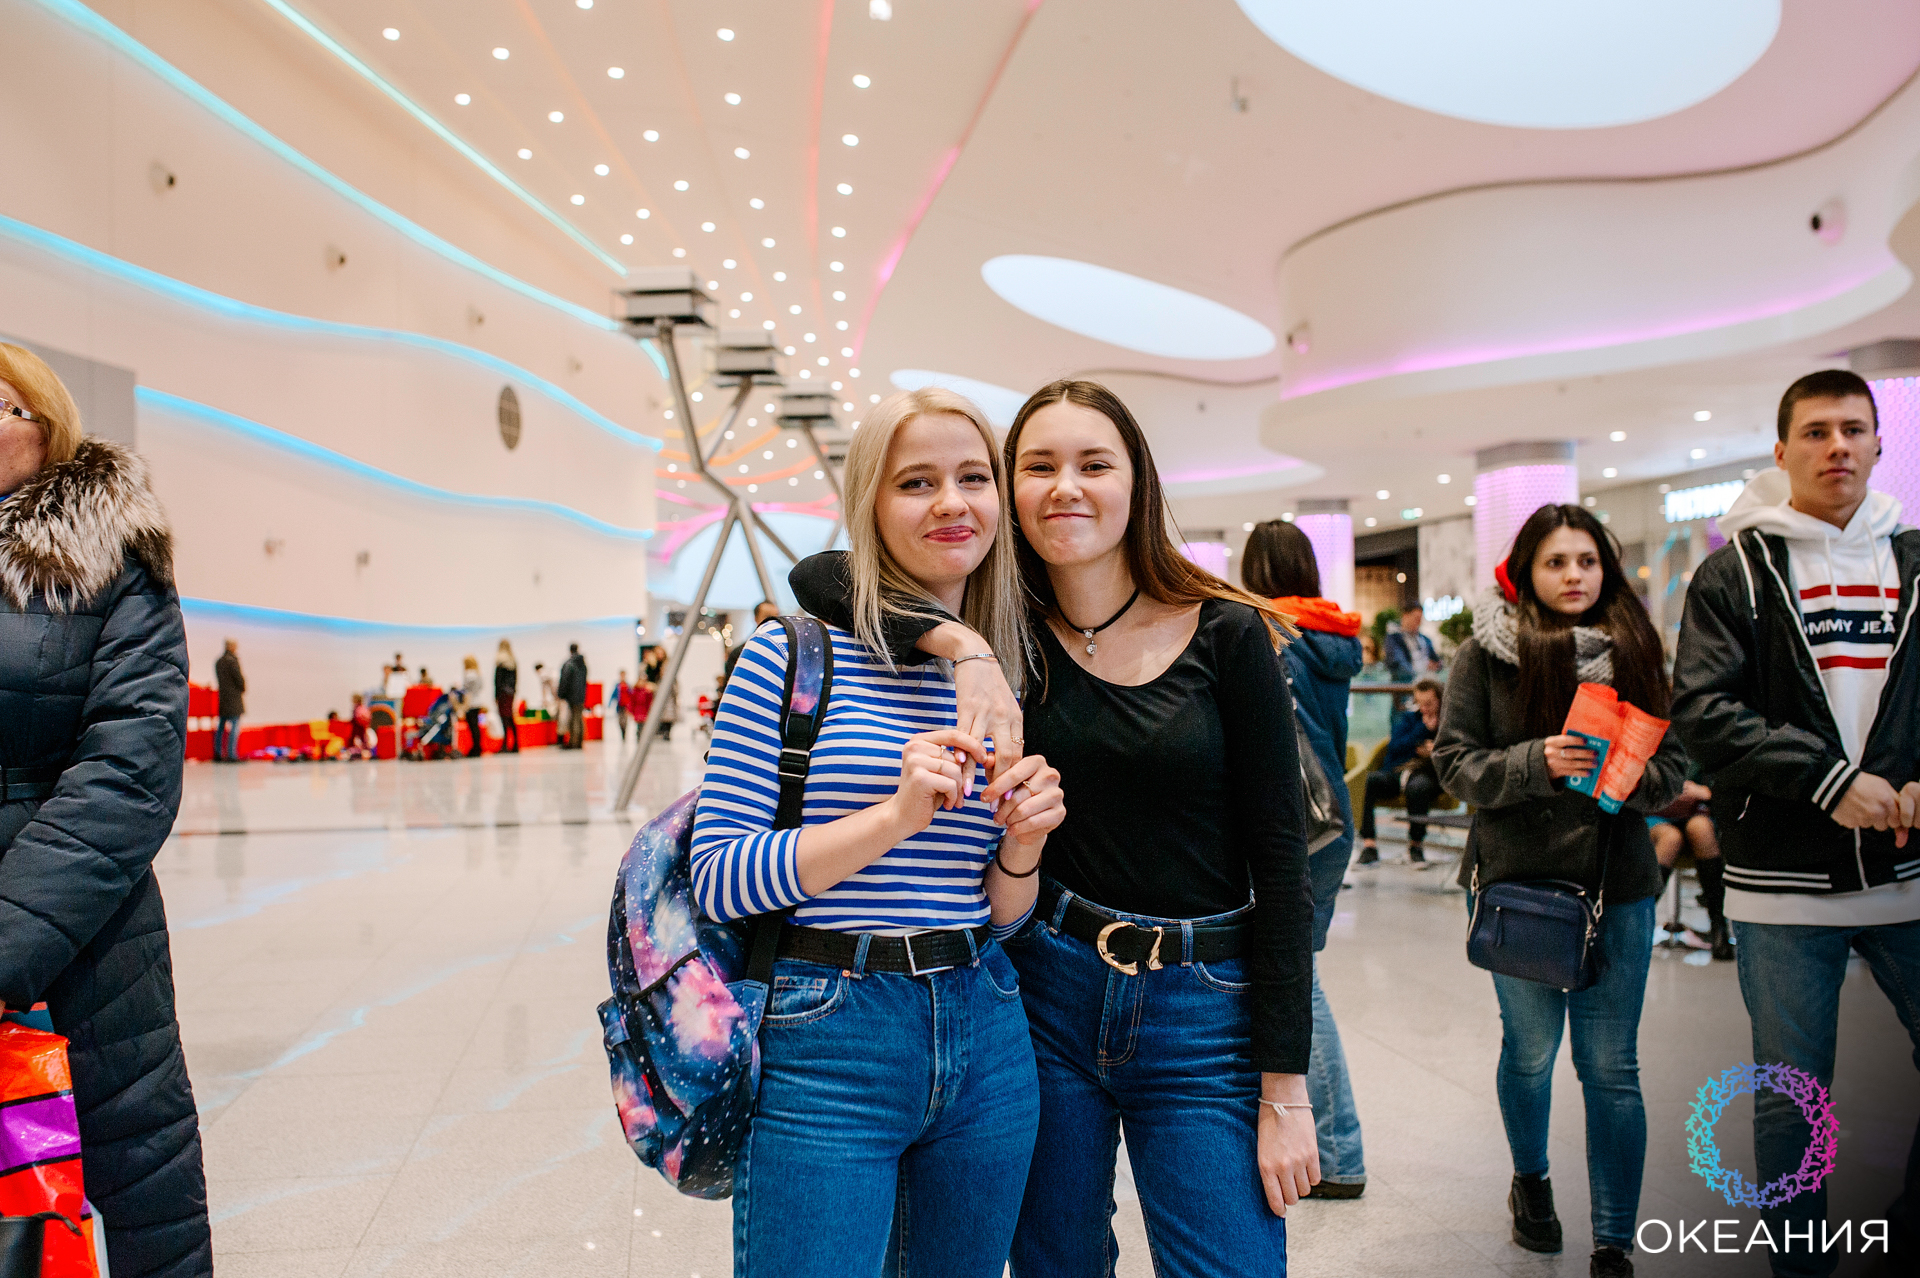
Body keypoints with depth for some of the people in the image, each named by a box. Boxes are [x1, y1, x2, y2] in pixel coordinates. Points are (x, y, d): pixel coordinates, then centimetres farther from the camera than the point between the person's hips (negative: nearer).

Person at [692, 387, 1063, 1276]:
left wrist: (1023, 847, -11)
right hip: (826, 1045, -5)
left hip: (984, 1043, 5)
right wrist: (896, 816, -22)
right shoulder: (793, 658, -8)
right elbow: (717, 878, -12)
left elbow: (1002, 916, 11)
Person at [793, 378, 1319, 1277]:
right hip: (1048, 996, 2)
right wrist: (961, 646, -27)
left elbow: (1279, 859, -6)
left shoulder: (1228, 637, -6)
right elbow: (818, 576, -11)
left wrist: (1285, 1089, -7)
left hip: (1202, 1016, -1)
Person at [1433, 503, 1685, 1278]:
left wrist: (1630, 777, -14)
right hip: (1515, 879, -1)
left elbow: (1672, 763, 7)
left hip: (1617, 884, 1)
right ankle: (1529, 1178, 40)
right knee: (1531, 1048, 12)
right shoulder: (1486, 654, -1)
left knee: (1611, 1067, 2)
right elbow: (1456, 762, -4)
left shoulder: (1635, 650, 6)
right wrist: (1536, 762, -20)